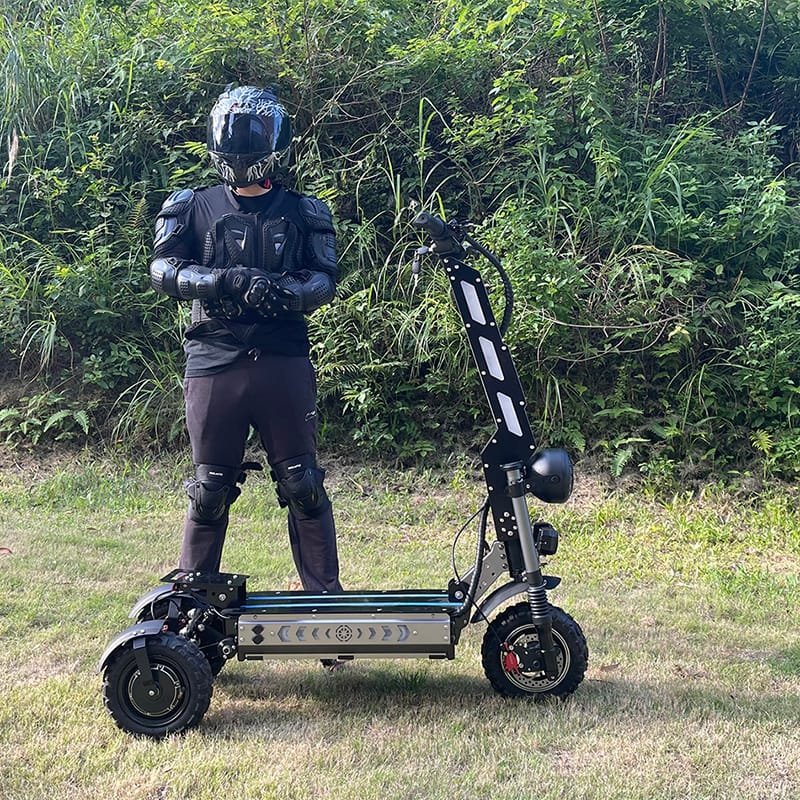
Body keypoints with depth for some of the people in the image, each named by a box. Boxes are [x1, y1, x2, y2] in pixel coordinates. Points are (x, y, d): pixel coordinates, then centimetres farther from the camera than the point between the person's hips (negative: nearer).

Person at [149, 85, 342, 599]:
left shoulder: (304, 213, 12)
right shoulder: (193, 207, 12)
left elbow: (325, 280, 1)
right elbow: (163, 269, -1)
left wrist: (284, 291, -21)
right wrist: (227, 280, -18)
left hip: (285, 363, 0)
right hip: (214, 363, 0)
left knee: (303, 485, 3)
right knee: (210, 489, 6)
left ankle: (326, 596, 13)